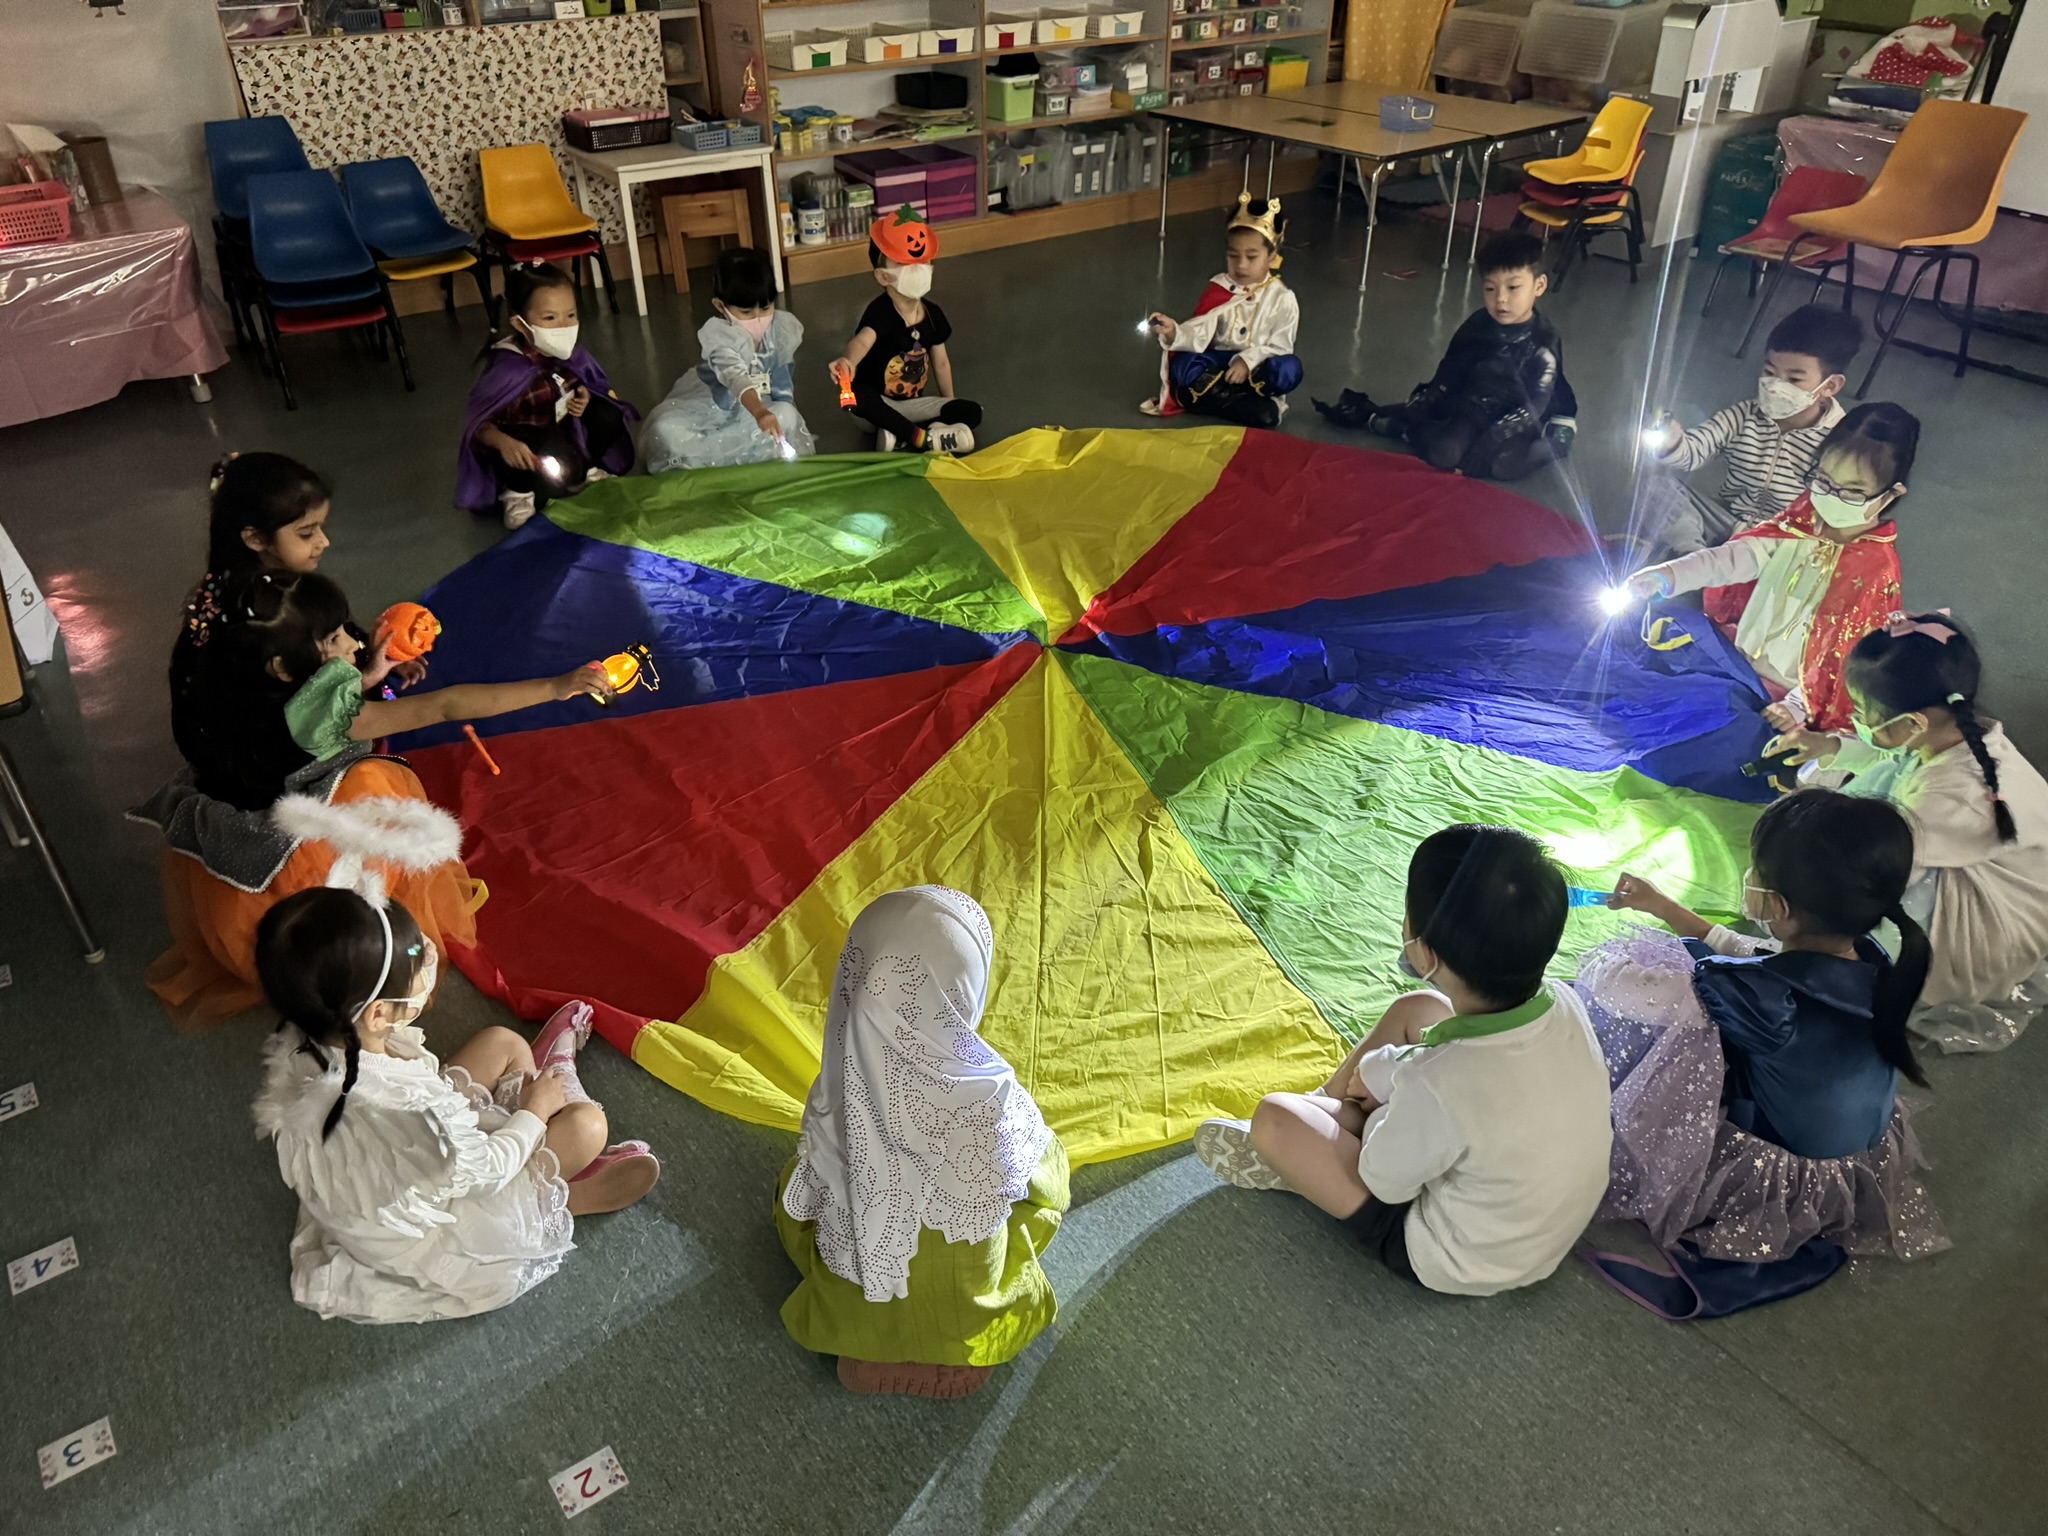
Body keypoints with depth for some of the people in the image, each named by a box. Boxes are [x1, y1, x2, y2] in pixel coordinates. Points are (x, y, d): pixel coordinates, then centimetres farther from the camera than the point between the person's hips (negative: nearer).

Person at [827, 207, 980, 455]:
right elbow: (862, 341, -43)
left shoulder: (932, 314, -1)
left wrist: (949, 405, 16)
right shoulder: (880, 313, -22)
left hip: (913, 403, 6)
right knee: (857, 397, -40)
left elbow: (941, 361, 12)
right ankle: (925, 437, -29)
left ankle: (899, 436, -22)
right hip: (879, 404, -6)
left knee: (972, 412, -13)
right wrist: (848, 361, -67)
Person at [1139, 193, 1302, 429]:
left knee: (1289, 368, -34)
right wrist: (1175, 334, -31)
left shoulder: (1281, 298, -3)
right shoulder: (1218, 291, 1)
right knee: (1183, 364, -29)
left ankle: (1212, 393, -27)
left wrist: (1248, 361, -25)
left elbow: (1280, 347, -9)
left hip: (1258, 367, -1)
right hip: (1218, 363, 1)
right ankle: (1254, 400, -27)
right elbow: (1199, 333, -10)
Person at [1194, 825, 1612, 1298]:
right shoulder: (1566, 1005, -22)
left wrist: (1386, 1108, -2)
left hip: (1463, 1264, -6)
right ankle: (1327, 1108, 31)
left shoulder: (1438, 1088, -40)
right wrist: (1394, 1071, -6)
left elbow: (1385, 1180, -19)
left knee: (1274, 1119, -5)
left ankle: (1294, 1160, 29)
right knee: (1415, 1010, 11)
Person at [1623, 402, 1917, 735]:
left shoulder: (1875, 568, -17)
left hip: (1781, 695, -6)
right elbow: (1736, 556, -11)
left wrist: (1799, 707, -23)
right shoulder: (1802, 520, -2)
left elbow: (1847, 652, -16)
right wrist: (1667, 575, -28)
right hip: (1738, 659, 6)